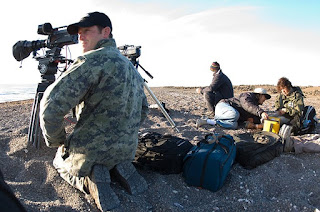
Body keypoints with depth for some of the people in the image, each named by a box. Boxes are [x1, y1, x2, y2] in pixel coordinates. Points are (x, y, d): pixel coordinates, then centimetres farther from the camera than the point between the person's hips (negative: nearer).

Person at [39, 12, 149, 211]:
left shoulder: (93, 60, -18)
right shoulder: (131, 67, 9)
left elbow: (52, 105, -24)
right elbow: (143, 111, 19)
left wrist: (57, 141, -7)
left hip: (90, 152, -7)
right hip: (127, 151, 7)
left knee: (61, 161, 27)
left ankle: (90, 179, -4)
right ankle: (121, 168, 7)